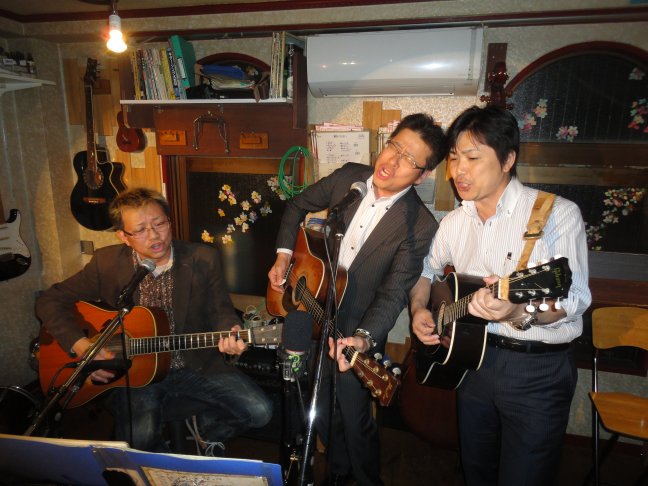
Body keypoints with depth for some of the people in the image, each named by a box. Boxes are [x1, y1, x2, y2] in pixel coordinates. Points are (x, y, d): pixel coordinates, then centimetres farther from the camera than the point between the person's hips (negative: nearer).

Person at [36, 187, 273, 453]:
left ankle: (210, 430, 18)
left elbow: (220, 310, 0)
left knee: (259, 411, -15)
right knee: (138, 440, -27)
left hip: (197, 365, 1)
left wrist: (230, 333, -24)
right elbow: (50, 301, 0)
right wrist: (81, 346, -15)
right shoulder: (106, 263, -7)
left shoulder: (203, 259, -7)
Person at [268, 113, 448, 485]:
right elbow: (298, 206, 9)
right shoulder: (348, 177, -7)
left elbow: (393, 294, -21)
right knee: (322, 416, 21)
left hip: (354, 333, -4)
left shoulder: (420, 226, -19)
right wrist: (284, 254, -1)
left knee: (355, 422, 12)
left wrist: (364, 338, -37)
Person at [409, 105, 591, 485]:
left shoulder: (558, 214, -13)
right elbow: (427, 270, 18)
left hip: (539, 369, -5)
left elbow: (576, 297, -21)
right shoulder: (455, 221, 4)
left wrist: (519, 313, -39)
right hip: (473, 357, 5)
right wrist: (419, 309, 0)